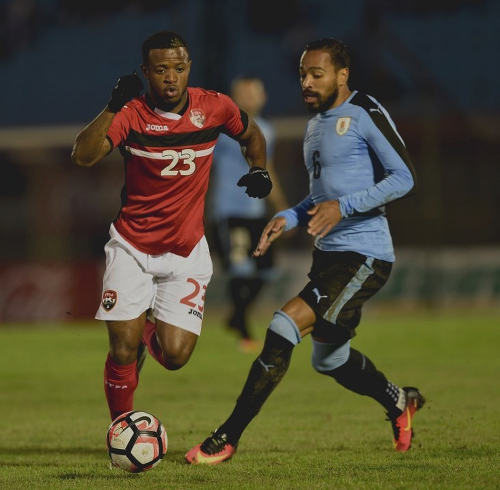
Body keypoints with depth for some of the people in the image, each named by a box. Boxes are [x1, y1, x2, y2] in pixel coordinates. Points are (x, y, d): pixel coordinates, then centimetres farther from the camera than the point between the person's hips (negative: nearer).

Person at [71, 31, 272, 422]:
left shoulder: (214, 107, -5)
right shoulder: (131, 114, -13)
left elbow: (251, 134, 16)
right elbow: (83, 156, -29)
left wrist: (259, 170, -2)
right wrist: (113, 108, -38)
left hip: (187, 250, 2)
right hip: (132, 246, -2)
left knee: (175, 356, -8)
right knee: (123, 351, -10)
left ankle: (151, 336, 28)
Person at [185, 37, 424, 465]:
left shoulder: (364, 114, -10)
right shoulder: (316, 124, 16)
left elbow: (404, 177, -13)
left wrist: (343, 207, -22)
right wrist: (289, 219, 9)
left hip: (363, 256, -10)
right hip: (329, 253, 10)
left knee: (283, 328, -20)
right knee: (329, 358, 20)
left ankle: (227, 438, -17)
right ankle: (400, 403, 47)